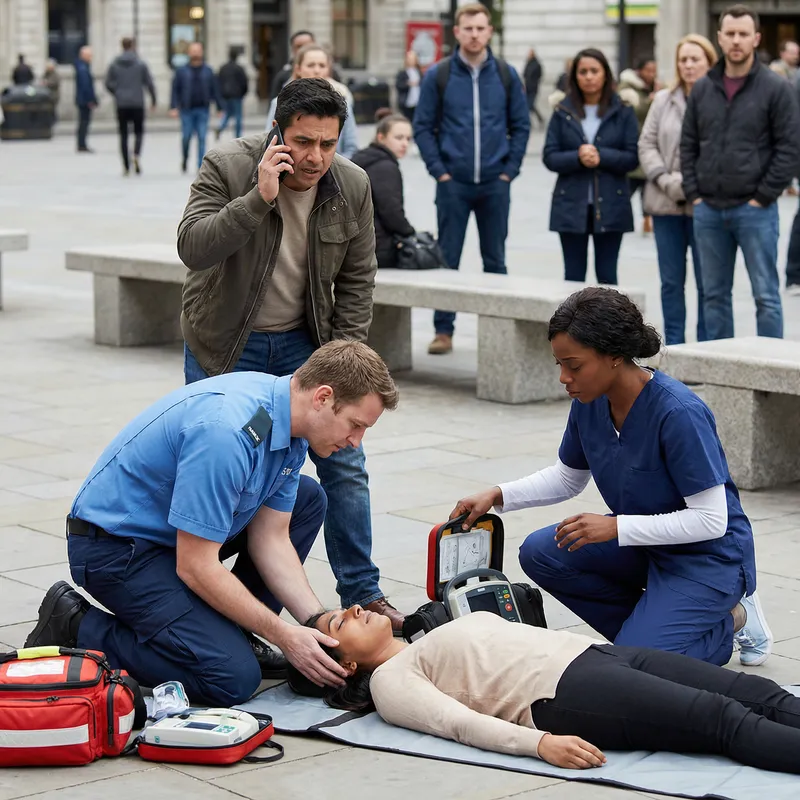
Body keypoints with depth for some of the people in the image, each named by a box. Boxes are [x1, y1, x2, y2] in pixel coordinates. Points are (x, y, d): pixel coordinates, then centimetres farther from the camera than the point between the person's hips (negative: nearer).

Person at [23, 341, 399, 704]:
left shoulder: (289, 424, -2)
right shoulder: (226, 431, -31)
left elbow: (271, 539, 3)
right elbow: (195, 567, -27)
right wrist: (285, 636, -21)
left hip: (176, 529, 10)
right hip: (116, 548, -9)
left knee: (306, 500, 8)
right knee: (236, 678, -19)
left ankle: (235, 630, 11)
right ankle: (77, 628, -5)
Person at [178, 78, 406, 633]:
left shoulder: (353, 186, -9)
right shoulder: (228, 167, -20)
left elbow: (357, 279, 1)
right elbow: (193, 248, -32)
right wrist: (258, 198, -41)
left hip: (302, 342, 3)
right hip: (225, 343, -3)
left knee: (345, 464, 0)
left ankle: (363, 596, 11)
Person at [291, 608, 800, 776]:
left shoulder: (431, 643, 33)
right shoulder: (389, 681, 8)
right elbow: (458, 722, -9)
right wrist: (540, 743, -26)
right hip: (564, 693, -8)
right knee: (725, 718, -27)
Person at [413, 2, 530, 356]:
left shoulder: (506, 75, 3)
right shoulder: (438, 75, -1)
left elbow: (521, 125, 7)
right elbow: (423, 127, 1)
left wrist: (509, 170, -2)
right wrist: (439, 170, -6)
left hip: (495, 184, 1)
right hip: (453, 184, -1)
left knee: (495, 260, 8)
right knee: (446, 260, 2)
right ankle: (443, 330, 8)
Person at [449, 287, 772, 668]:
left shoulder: (678, 413, -29)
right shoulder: (589, 404, -7)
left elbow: (711, 520, -26)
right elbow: (568, 478, 12)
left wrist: (614, 527, -28)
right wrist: (497, 496, -3)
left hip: (708, 555, -7)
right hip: (643, 545, 8)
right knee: (540, 554, -11)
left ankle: (727, 624, 7)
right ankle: (648, 627, 3)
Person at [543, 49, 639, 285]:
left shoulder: (623, 111, 2)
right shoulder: (563, 111, 5)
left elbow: (632, 157, -2)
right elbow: (549, 157, 1)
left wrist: (601, 157, -16)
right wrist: (577, 158, -16)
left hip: (610, 205, -1)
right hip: (572, 205, 1)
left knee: (607, 275, 3)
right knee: (573, 276, 4)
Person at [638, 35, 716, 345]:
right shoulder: (664, 100, 10)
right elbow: (647, 144, 8)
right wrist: (667, 180, -6)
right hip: (666, 203, 5)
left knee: (706, 282, 1)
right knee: (671, 281, 10)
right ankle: (673, 345, 18)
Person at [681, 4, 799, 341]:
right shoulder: (702, 89, 9)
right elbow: (688, 145, 13)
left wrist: (763, 197, -10)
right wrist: (694, 194, 3)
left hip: (754, 210, -5)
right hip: (708, 211, 5)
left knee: (766, 296, -1)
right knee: (714, 295, 11)